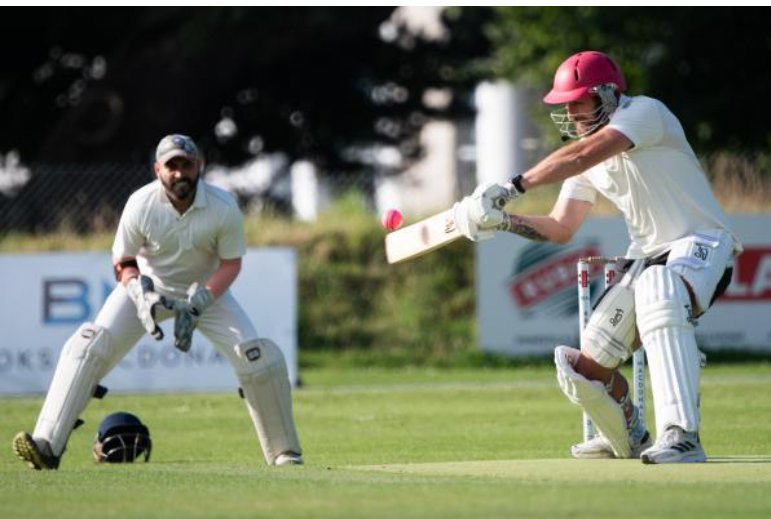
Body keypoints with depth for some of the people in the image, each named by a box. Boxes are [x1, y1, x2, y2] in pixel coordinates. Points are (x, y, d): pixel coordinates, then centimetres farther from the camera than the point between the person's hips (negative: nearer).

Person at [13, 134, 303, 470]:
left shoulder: (224, 208, -24)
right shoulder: (141, 205, -24)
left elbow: (230, 263, -13)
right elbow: (123, 261, -10)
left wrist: (197, 305, -26)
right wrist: (141, 295, -30)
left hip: (207, 290, 0)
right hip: (149, 286, 0)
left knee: (260, 358, -16)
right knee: (88, 346, -21)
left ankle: (284, 454, 3)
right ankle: (47, 445, -25)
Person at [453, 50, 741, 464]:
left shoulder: (644, 112, -14)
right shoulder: (586, 153, 13)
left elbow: (584, 155, -30)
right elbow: (560, 229, 14)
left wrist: (513, 187, -32)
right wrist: (503, 221, -3)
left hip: (701, 244, -9)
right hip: (647, 258, 9)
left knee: (658, 290, -42)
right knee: (586, 368, 1)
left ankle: (681, 438, -48)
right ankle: (627, 441, 34)